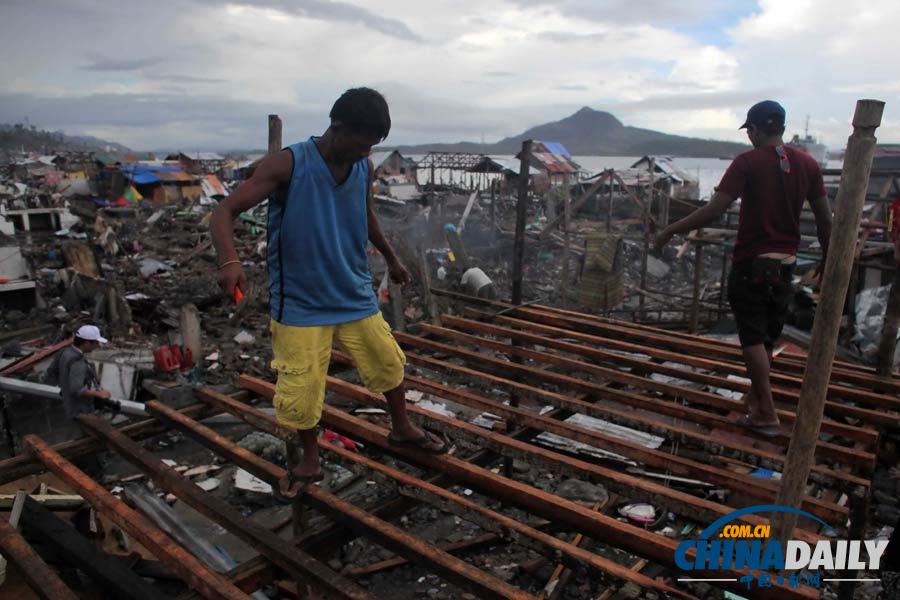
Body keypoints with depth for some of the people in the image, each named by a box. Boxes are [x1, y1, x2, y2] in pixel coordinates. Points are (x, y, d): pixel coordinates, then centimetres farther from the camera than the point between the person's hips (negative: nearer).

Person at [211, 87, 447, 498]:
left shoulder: (365, 169, -2)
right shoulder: (288, 164, -19)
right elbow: (225, 211, -22)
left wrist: (390, 256, 28)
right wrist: (229, 260, -41)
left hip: (356, 296, 5)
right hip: (300, 304, -5)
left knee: (389, 364, 16)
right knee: (299, 393, 1)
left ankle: (402, 429, 43)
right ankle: (310, 462, 29)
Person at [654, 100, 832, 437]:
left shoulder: (747, 163, -11)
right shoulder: (807, 164, 4)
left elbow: (714, 211, -20)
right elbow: (825, 219, 6)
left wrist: (671, 231, -11)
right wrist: (827, 259, 18)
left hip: (751, 262, -5)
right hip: (786, 263, 6)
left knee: (753, 338, 2)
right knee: (767, 336, 18)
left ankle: (767, 416, 2)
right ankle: (756, 397, 35)